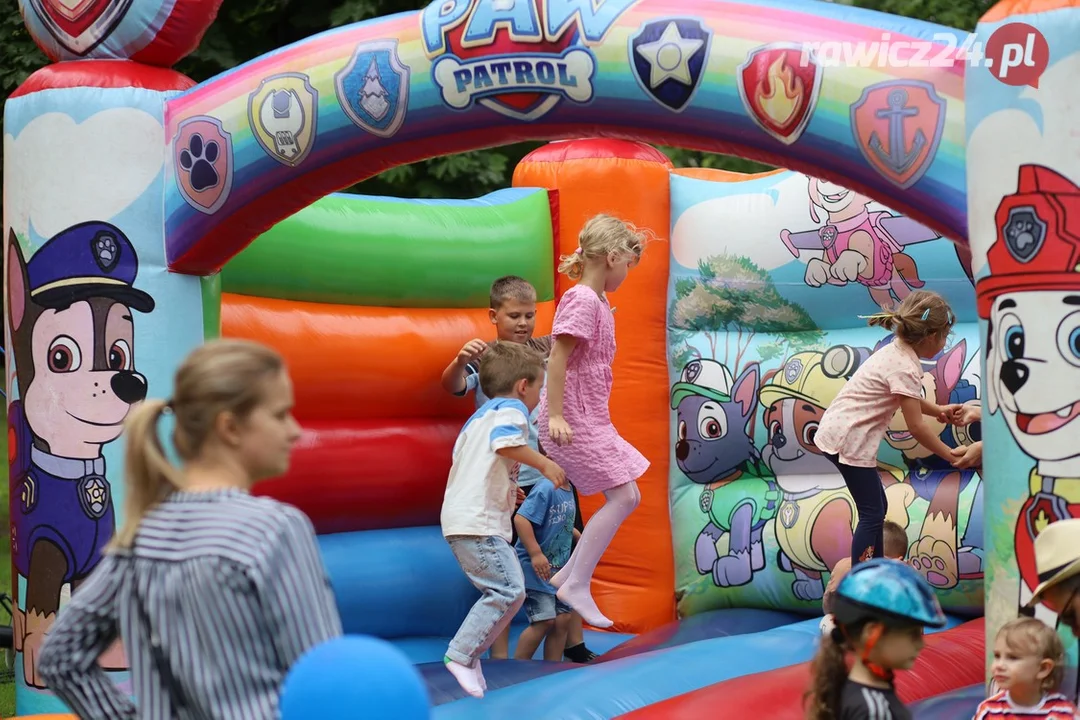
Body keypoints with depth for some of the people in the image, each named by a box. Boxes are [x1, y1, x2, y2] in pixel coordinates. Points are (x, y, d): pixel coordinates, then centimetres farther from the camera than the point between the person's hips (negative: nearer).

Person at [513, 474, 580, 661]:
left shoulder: (567, 490, 7)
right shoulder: (546, 487, -20)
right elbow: (521, 519, -28)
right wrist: (536, 553, -30)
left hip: (558, 568, 9)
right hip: (535, 568, -9)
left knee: (563, 619, 7)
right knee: (545, 620, -10)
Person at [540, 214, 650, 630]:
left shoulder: (599, 302, 15)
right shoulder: (582, 300, -15)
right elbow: (557, 358, -21)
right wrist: (555, 415, -24)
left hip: (591, 419, 10)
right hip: (574, 419, -10)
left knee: (628, 497, 11)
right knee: (621, 496, -11)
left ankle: (569, 575, 15)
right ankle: (577, 585, -8)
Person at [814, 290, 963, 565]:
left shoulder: (897, 351, 10)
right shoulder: (906, 368, -20)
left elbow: (908, 398, 29)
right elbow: (916, 426, -17)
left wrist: (939, 410, 20)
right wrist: (950, 455, -7)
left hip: (836, 430, 10)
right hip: (849, 440, -10)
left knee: (876, 508, 18)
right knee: (872, 513, -6)